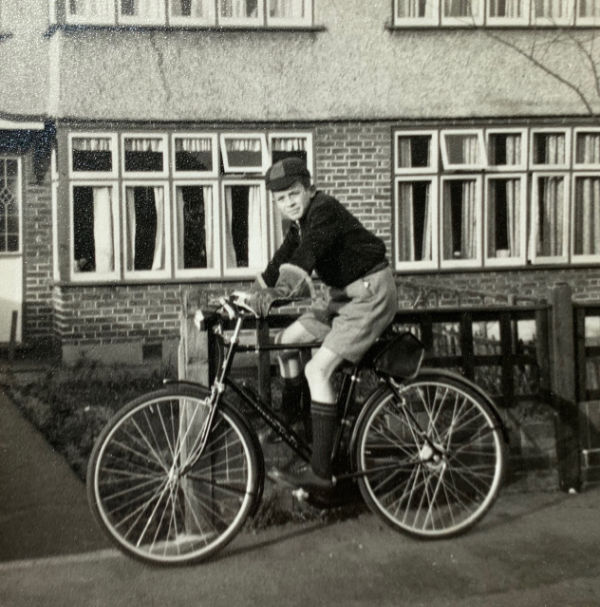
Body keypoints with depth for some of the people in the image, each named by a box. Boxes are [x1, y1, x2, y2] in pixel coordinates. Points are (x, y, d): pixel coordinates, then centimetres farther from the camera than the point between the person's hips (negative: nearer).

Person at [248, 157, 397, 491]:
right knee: (287, 339, 11)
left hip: (371, 294, -10)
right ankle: (290, 419, 25)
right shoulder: (302, 223, 11)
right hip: (345, 294, 10)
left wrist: (277, 291, -48)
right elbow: (282, 259, 10)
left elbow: (308, 252, -35)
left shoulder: (325, 211, -19)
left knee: (318, 370, -17)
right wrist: (258, 294, 0)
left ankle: (321, 471, -17)